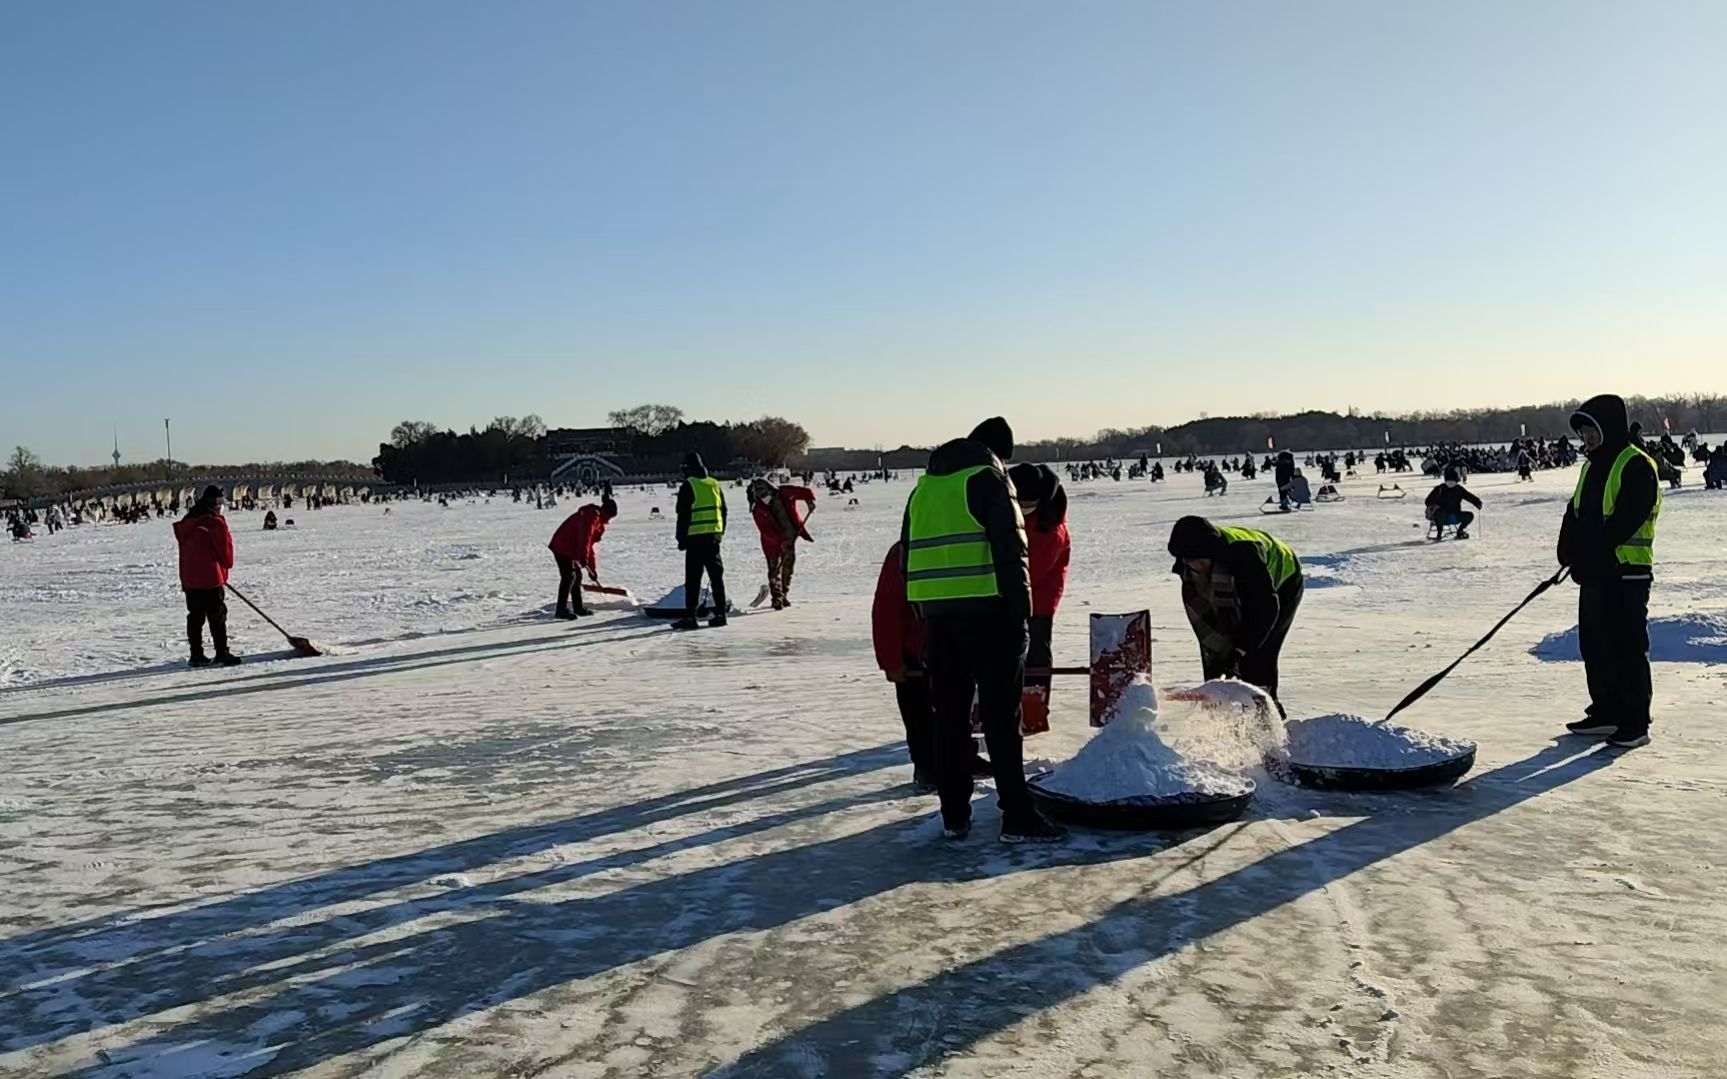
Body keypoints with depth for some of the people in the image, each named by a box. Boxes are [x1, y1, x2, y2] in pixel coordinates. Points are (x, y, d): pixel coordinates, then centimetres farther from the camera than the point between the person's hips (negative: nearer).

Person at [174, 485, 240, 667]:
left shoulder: (187, 522, 12)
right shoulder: (216, 522, -12)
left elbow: (183, 552, 17)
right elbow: (225, 548, -8)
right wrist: (226, 565, 12)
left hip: (190, 579, 7)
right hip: (211, 578, -7)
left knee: (195, 618, 10)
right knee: (217, 617, -1)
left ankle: (197, 655, 11)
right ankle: (222, 653, -1)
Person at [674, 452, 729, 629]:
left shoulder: (688, 486, -8)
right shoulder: (715, 484, 11)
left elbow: (683, 515, -9)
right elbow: (723, 511, 16)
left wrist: (681, 538, -3)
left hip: (695, 537, -6)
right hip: (714, 537, 6)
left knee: (693, 578, -4)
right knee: (716, 575, 11)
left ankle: (690, 616, -5)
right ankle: (720, 613, 11)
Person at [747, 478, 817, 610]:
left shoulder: (785, 493, -13)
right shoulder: (758, 510, -17)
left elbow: (806, 492, -2)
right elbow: (765, 531, -23)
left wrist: (810, 500, -23)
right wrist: (780, 542, -33)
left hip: (790, 538, 3)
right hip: (773, 542, -3)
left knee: (788, 567, 12)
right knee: (775, 568, -9)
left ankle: (784, 595, 27)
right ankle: (777, 598, -4)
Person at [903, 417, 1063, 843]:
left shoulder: (925, 486, 17)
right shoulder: (989, 478, -4)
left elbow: (909, 554, 18)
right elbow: (1010, 549, -11)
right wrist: (1021, 611, -8)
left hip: (936, 613, 6)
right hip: (986, 611, -6)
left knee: (949, 715, 11)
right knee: (1001, 715, -2)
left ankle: (954, 815, 15)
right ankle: (1017, 816, -1)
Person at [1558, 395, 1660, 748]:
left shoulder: (1637, 466, -12)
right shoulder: (1592, 467, 16)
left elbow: (1627, 519, -21)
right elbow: (1575, 513, 14)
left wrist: (1591, 549, -20)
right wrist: (1571, 550, -1)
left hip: (1627, 573, -9)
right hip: (1594, 573, 9)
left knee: (1628, 646, -5)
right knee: (1594, 644, 13)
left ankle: (1636, 723, 1)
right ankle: (1607, 712, 24)